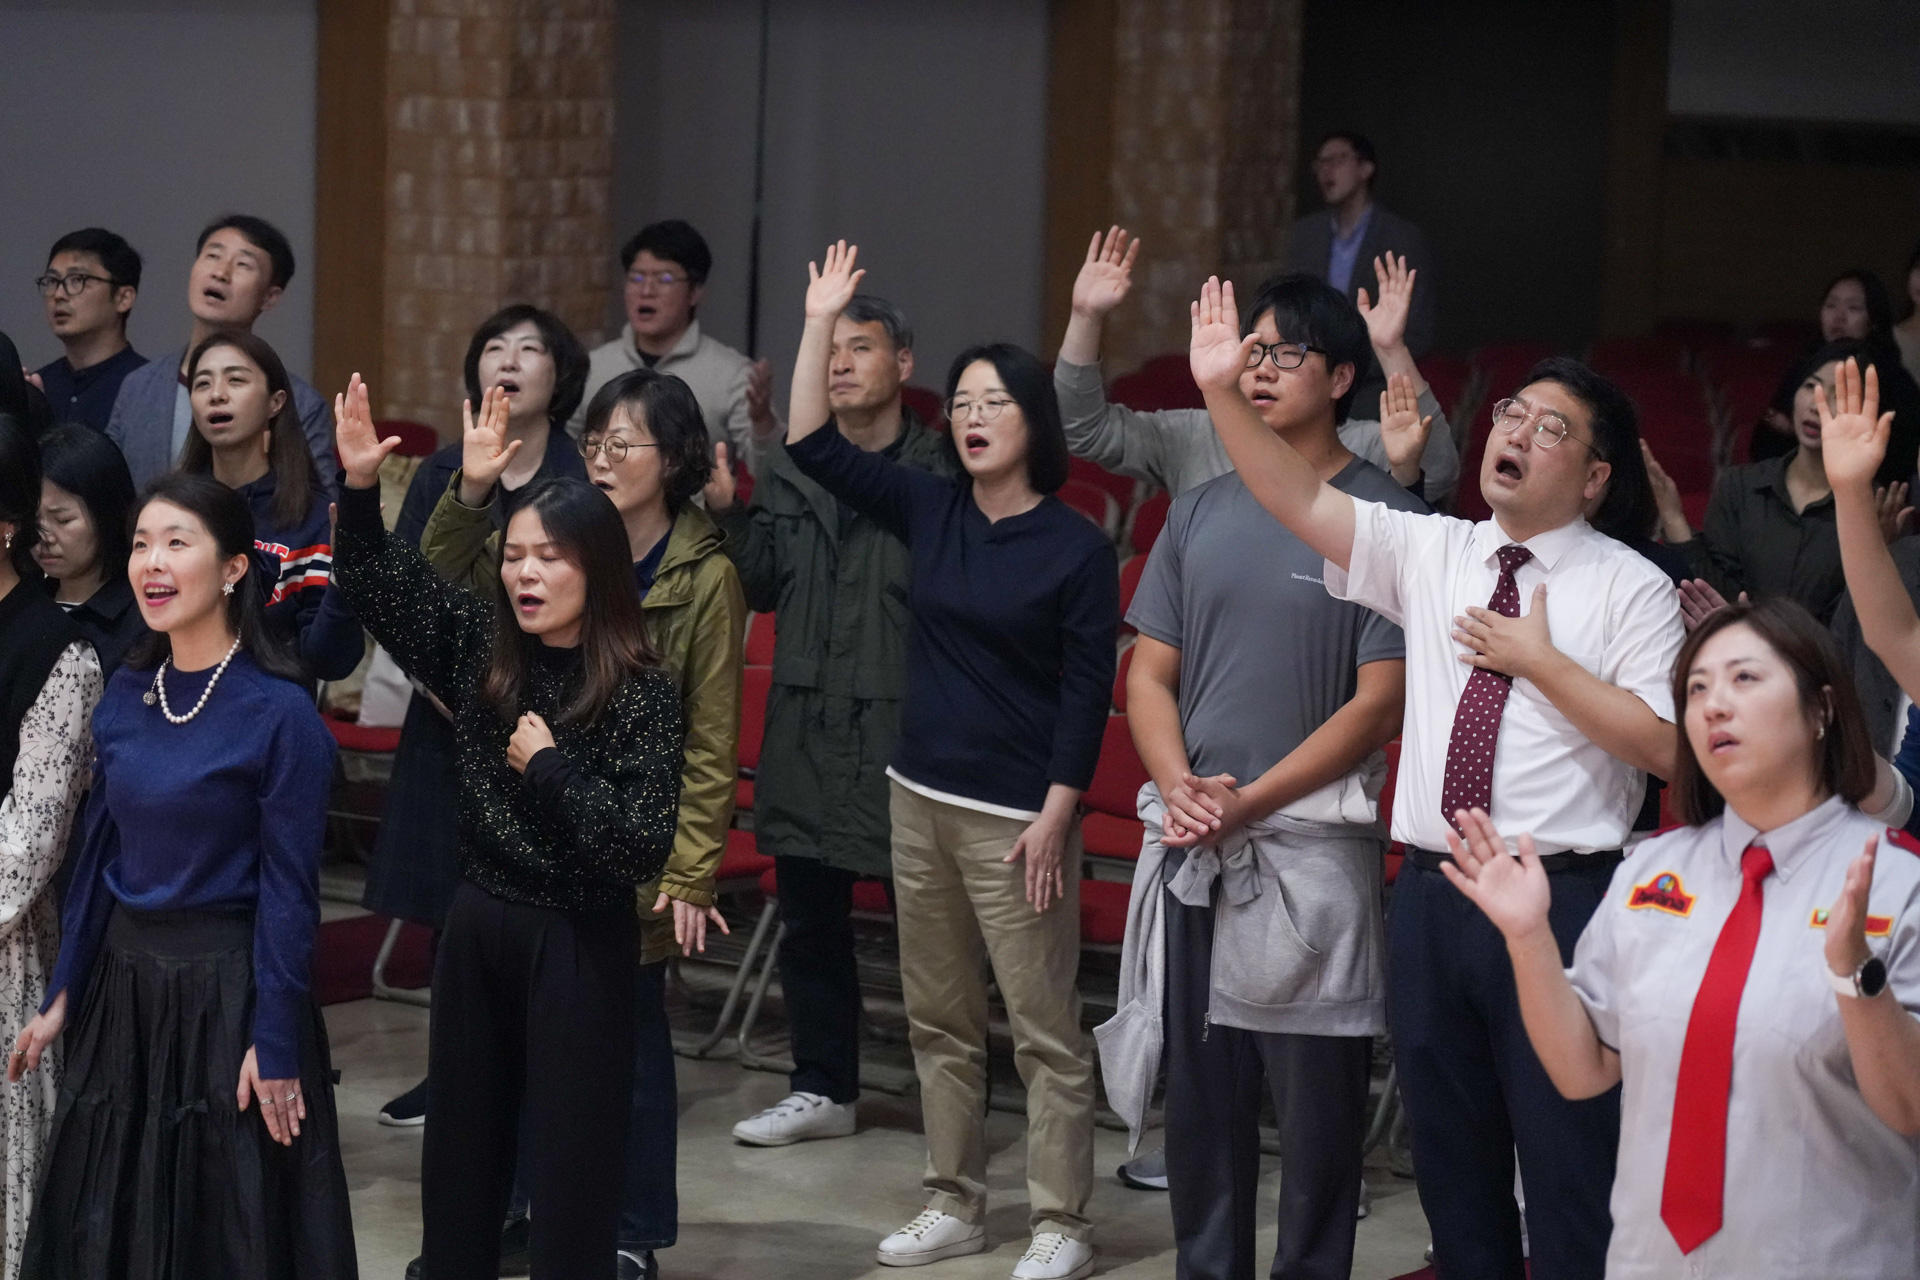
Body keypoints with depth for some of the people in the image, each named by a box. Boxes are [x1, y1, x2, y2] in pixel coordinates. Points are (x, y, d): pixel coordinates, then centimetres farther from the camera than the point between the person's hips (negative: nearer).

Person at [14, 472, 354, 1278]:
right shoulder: (126, 696, 3)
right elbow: (99, 853, 9)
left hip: (227, 985, -6)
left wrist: (276, 1045, -15)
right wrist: (64, 996, 9)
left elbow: (288, 892, -14)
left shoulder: (279, 714, -15)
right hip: (123, 978, 6)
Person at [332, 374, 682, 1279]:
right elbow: (378, 584, 7)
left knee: (570, 1159, 2)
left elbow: (644, 845, -19)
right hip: (477, 925, 5)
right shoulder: (480, 649, 0)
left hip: (578, 944, -5)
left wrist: (550, 767, -18)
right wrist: (360, 487, -8)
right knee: (460, 1141, 16)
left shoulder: (641, 694, -14)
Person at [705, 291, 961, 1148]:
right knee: (810, 916, 13)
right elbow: (763, 585, 9)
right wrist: (726, 511, -4)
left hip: (906, 723, -5)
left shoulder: (941, 472, -6)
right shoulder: (789, 465, 9)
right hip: (806, 723, 5)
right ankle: (821, 1089, 25)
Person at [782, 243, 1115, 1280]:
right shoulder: (929, 512, 5)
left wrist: (1055, 819, -13)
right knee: (940, 1019, 13)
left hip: (1018, 815, -6)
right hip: (921, 796, 6)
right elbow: (811, 445, 3)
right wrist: (820, 323, -4)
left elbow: (1087, 694, -9)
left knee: (1044, 1028, -3)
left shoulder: (1076, 548, -8)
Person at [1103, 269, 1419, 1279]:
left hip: (1311, 845, -5)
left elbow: (1379, 703, -10)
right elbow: (1150, 671, 11)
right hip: (1192, 847, 5)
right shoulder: (1200, 512, 10)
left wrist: (1248, 804, -15)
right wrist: (1178, 785, -8)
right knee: (1200, 1101, 13)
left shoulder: (1384, 518, -6)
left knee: (1317, 1112, 1)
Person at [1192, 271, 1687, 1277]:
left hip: (1560, 902, -5)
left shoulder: (1630, 588, -2)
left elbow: (1661, 745, -10)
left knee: (1570, 1178, -2)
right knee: (1453, 1167, 14)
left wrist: (1539, 662, -11)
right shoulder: (1428, 553, 10)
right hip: (1432, 892, 5)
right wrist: (1222, 393, -10)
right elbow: (1300, 500, 1)